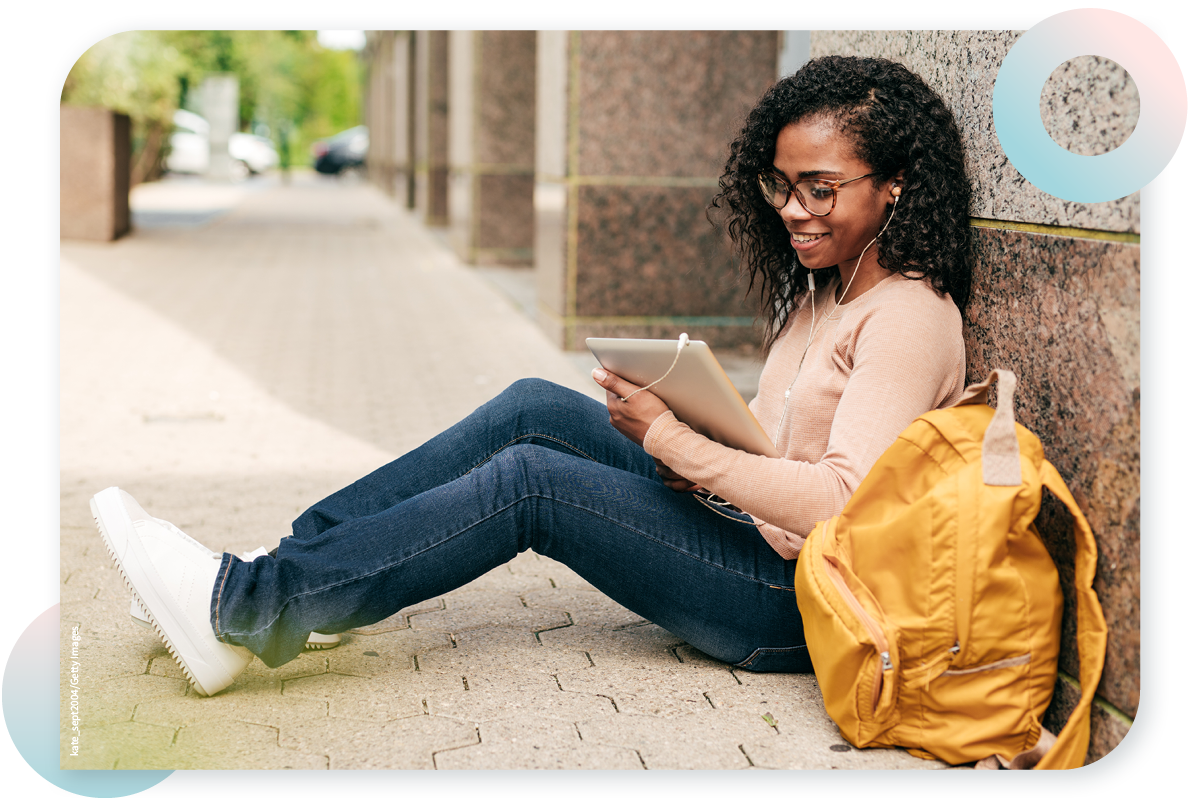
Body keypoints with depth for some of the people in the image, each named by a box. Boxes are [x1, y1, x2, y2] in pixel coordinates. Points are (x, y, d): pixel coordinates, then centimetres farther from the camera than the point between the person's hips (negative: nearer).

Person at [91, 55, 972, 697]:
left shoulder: (908, 317, -16)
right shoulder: (822, 290, 14)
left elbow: (843, 504, -27)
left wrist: (677, 440, -24)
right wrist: (698, 454, -5)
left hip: (798, 602, -9)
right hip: (749, 527, 9)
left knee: (530, 480, -18)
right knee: (533, 409, -2)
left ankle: (243, 609, -16)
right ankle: (298, 564, -5)